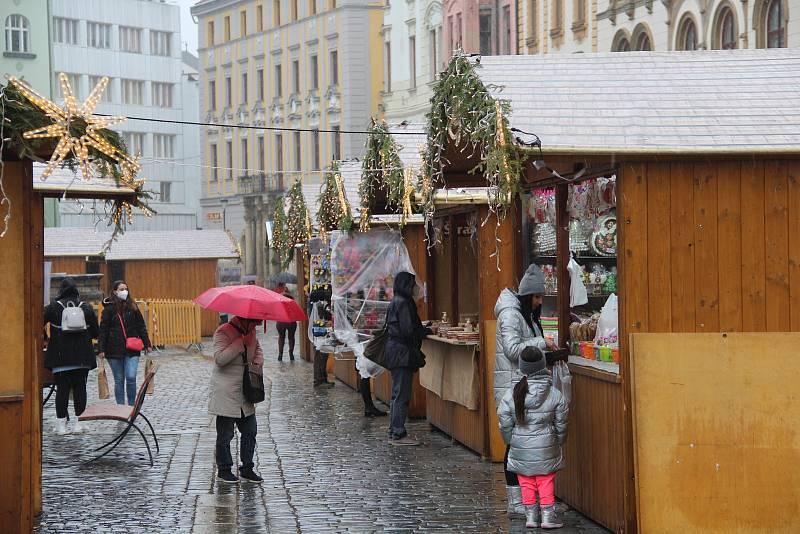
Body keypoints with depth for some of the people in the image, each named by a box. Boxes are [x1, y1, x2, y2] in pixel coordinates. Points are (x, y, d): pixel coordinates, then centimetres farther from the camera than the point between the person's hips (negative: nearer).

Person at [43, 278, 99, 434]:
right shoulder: (86, 308, 3)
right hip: (82, 357, 2)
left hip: (60, 356, -1)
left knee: (62, 388, 2)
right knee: (80, 388, 6)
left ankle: (61, 423, 2)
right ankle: (78, 423, 7)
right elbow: (95, 332, 6)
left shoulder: (53, 307, -3)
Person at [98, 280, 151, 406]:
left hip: (131, 349, 1)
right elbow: (103, 330, -1)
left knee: (131, 377, -10)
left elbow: (141, 326, 11)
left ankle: (132, 406, 4)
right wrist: (101, 349, -7)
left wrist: (147, 344, 7)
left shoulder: (132, 307, 7)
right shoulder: (109, 309, 0)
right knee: (119, 380, 6)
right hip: (114, 350, -1)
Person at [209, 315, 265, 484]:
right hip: (225, 393, -8)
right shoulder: (223, 332, -16)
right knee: (225, 435, 2)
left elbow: (257, 349, 27)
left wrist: (258, 363, 5)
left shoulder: (250, 332, 7)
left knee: (250, 432, 10)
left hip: (245, 393, 8)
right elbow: (220, 358, -28)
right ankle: (223, 470, 15)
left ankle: (247, 468, 20)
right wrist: (241, 342, -28)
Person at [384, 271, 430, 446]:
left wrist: (423, 329, 11)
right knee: (402, 394, -7)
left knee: (398, 394, 14)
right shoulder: (403, 303, -15)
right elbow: (408, 330, -19)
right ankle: (398, 434, -6)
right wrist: (427, 331, -6)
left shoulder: (396, 301, 16)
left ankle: (394, 432, 19)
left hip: (394, 352, 10)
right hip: (402, 352, -10)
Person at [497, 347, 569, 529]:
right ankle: (548, 515, 10)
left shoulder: (511, 394, -11)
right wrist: (558, 442, 16)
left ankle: (531, 515, 16)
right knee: (546, 482, 11)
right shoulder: (555, 395, -10)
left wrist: (511, 442, 11)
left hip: (520, 448, 0)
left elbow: (505, 425, -5)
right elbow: (561, 424, -1)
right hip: (546, 447, 0)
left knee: (527, 483, 12)